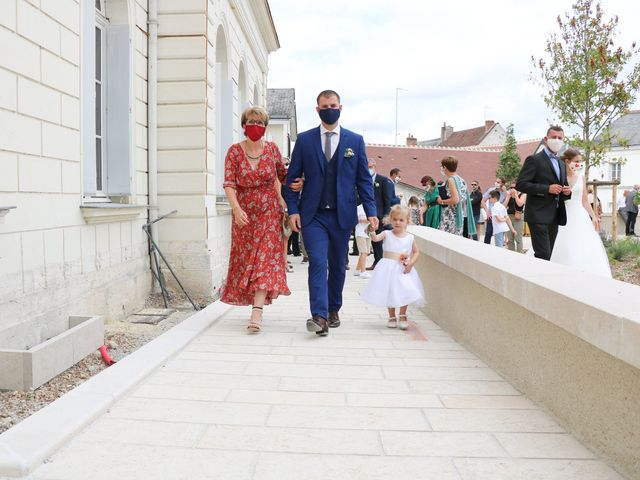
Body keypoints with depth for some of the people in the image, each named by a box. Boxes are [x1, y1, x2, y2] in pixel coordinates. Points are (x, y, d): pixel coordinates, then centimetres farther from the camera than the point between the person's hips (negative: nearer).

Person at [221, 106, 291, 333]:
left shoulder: (272, 149, 1)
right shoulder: (235, 151, -3)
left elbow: (282, 174, 19)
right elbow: (229, 183, -14)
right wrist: (236, 208, -29)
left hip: (269, 213, -1)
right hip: (244, 215, 1)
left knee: (265, 260, -10)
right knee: (246, 260, 9)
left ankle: (256, 314, -15)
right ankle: (257, 305, 29)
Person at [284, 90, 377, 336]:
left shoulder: (355, 141, 7)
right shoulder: (304, 139, 5)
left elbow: (364, 179, 6)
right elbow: (292, 177, 5)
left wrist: (370, 211, -3)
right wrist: (293, 210, -5)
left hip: (342, 215, 1)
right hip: (312, 215, -1)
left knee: (337, 266, 11)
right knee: (318, 263, -14)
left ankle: (334, 310, 28)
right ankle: (319, 316, -16)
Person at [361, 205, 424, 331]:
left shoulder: (410, 238, 2)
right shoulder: (387, 234, -2)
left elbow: (416, 252, 10)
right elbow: (375, 238, -19)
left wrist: (411, 263, -6)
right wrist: (372, 231, -40)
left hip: (404, 269, 1)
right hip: (388, 268, 0)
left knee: (405, 292, -9)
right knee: (389, 292, 6)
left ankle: (402, 316, 11)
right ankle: (392, 317, 24)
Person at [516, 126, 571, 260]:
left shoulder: (562, 164, 21)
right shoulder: (534, 160, -3)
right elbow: (520, 184, -12)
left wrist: (567, 192, 4)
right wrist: (547, 189, -19)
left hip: (554, 217, 8)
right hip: (539, 215, -7)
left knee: (547, 256, 7)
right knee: (543, 255, -14)